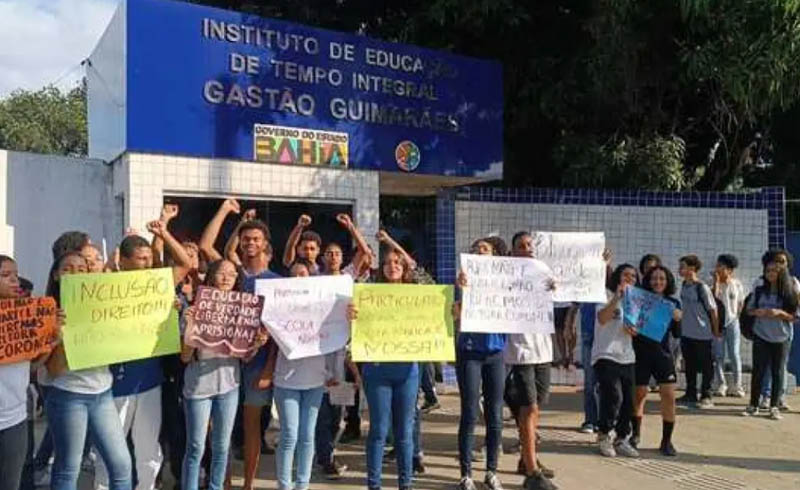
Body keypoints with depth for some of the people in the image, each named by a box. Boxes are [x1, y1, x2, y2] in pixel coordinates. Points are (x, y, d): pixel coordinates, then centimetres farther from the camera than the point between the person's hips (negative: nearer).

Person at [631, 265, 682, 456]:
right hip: (641, 353, -2)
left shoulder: (673, 303, 5)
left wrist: (677, 320, -13)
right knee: (639, 395, 9)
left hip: (663, 353, 2)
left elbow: (677, 335, 5)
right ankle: (635, 435, 30)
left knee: (669, 396, -5)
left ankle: (666, 441, 10)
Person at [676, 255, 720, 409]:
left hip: (702, 334, -7)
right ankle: (690, 394, 25)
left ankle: (706, 397, 13)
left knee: (705, 367, 5)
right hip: (686, 333, 7)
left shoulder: (702, 288, -17)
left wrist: (716, 331, -6)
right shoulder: (684, 285, 3)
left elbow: (713, 310, -11)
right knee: (689, 366, 15)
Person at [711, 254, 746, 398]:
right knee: (718, 355, 2)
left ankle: (737, 386, 7)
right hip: (717, 322, 0)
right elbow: (713, 298, -19)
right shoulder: (714, 283, -2)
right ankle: (721, 385, 8)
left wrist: (739, 316, 0)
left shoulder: (737, 284, 0)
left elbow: (741, 303, 8)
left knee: (734, 354, 0)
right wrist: (716, 281, -18)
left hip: (733, 322, 0)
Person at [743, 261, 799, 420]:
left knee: (777, 372, 6)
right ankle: (753, 405, 12)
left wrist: (779, 312, -19)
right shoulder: (759, 290, 2)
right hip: (761, 337, 1)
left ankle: (774, 407, 14)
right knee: (758, 371, 4)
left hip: (780, 339, -1)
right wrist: (757, 312, -12)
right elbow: (749, 309, 9)